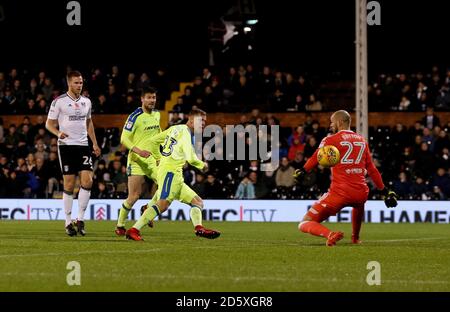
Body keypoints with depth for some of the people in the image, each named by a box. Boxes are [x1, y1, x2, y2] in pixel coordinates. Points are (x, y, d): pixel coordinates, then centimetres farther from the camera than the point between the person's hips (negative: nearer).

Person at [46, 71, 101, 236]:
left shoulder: (86, 101, 12)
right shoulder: (59, 102, -3)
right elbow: (49, 123, -1)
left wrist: (95, 143, 20)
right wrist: (58, 133, -21)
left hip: (83, 145, 4)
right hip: (66, 145, -4)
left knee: (87, 181, -10)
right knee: (69, 185, -4)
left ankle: (80, 219, 0)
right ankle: (68, 222, 5)